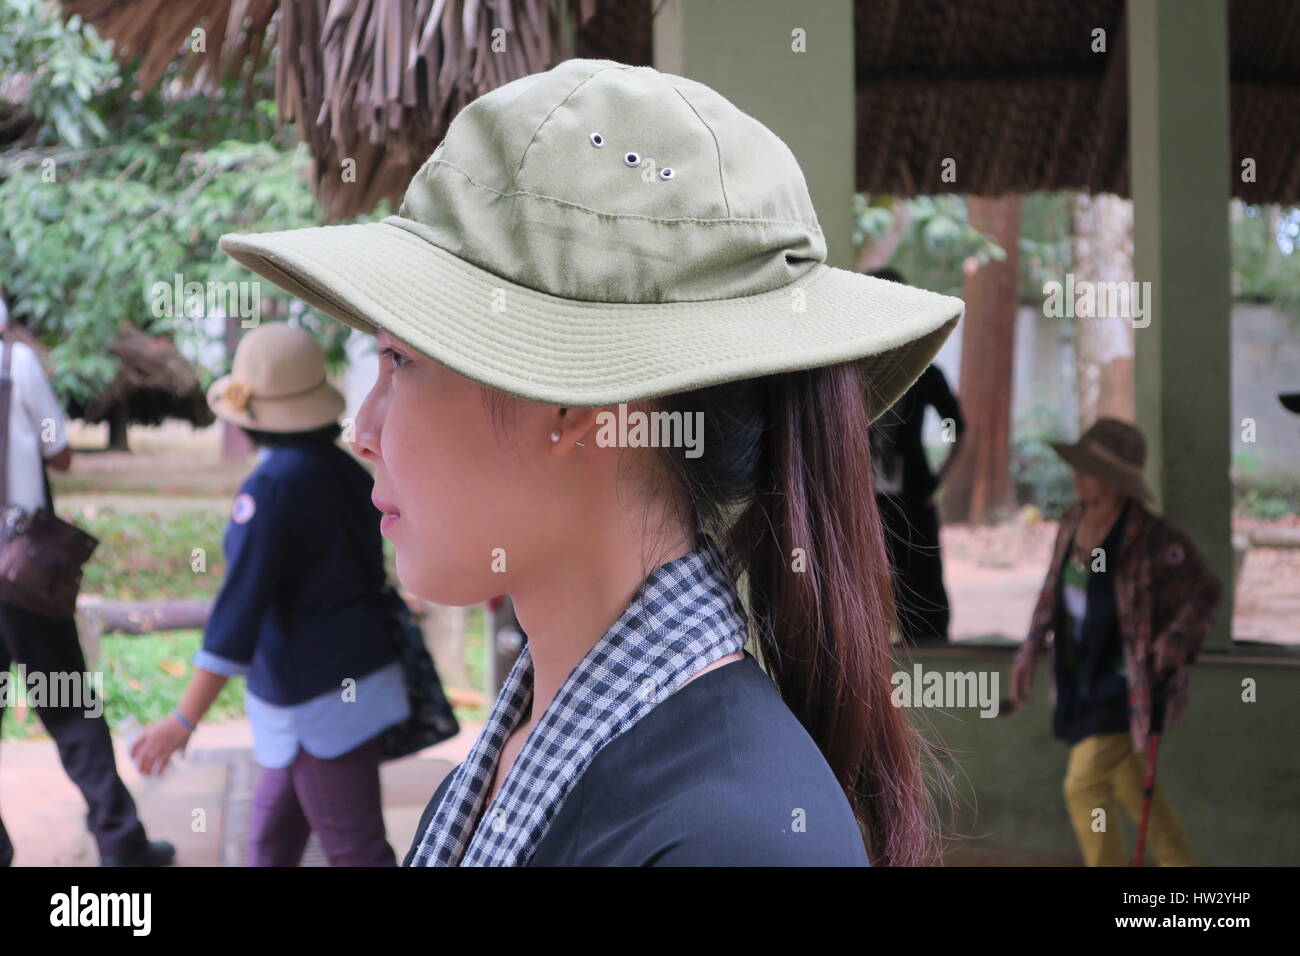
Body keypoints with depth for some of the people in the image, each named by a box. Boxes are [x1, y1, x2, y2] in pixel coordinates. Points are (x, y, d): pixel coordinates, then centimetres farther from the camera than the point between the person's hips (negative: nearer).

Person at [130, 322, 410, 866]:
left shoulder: (271, 486, -20)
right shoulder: (344, 470, 4)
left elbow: (240, 608, -24)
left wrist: (184, 721, -22)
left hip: (320, 700, -8)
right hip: (357, 673, 8)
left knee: (355, 852, -2)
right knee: (271, 838, 21)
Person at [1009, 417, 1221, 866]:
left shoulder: (1152, 538, -24)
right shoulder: (1076, 518, -2)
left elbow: (1207, 591, -12)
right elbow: (1055, 585, 13)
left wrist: (1178, 637, -28)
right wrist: (1031, 648, 9)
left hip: (1132, 682, -8)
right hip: (1086, 674, 8)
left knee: (1084, 787, -12)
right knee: (1125, 781, 22)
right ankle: (1180, 866, 42)